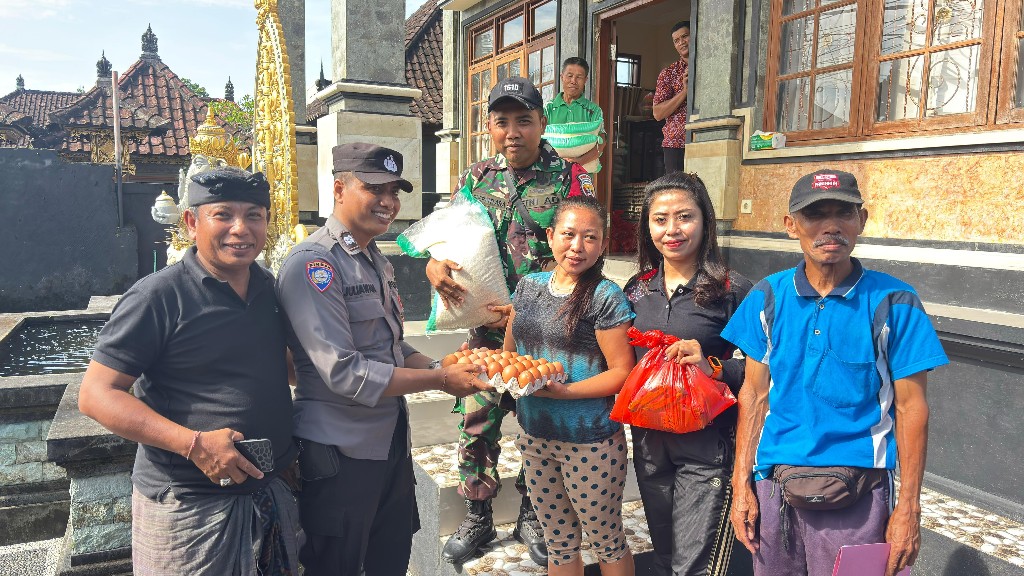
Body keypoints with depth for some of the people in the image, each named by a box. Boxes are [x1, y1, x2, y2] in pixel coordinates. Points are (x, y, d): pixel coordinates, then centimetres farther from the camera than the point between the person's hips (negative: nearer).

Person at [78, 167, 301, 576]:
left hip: (272, 493, 6)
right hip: (188, 507, -6)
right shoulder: (158, 297, -14)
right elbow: (97, 395, -16)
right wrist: (194, 443, -25)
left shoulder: (270, 289, 4)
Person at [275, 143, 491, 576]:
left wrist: (449, 371, -1)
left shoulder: (377, 261, 11)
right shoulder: (312, 264, -19)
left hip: (392, 439, 9)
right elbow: (345, 373, -25)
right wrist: (440, 381, -20)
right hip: (340, 453, -8)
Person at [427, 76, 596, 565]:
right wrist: (434, 265, -12)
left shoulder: (570, 178, -4)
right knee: (475, 424, 8)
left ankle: (531, 516, 32)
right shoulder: (474, 178, 7)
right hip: (486, 329, 3)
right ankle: (477, 518, 29)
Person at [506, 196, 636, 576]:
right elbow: (510, 351, 13)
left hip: (590, 442, -5)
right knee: (558, 540, 20)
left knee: (606, 539, 15)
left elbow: (622, 373, -14)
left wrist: (562, 391, -23)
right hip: (535, 437, 5)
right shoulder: (528, 287, 4)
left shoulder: (606, 298, -13)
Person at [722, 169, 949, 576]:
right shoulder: (768, 297, 0)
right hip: (774, 488, 2)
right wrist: (741, 483, 0)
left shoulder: (892, 303, -7)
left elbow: (910, 407, -4)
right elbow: (754, 393, 3)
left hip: (857, 496, -2)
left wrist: (908, 508, -5)